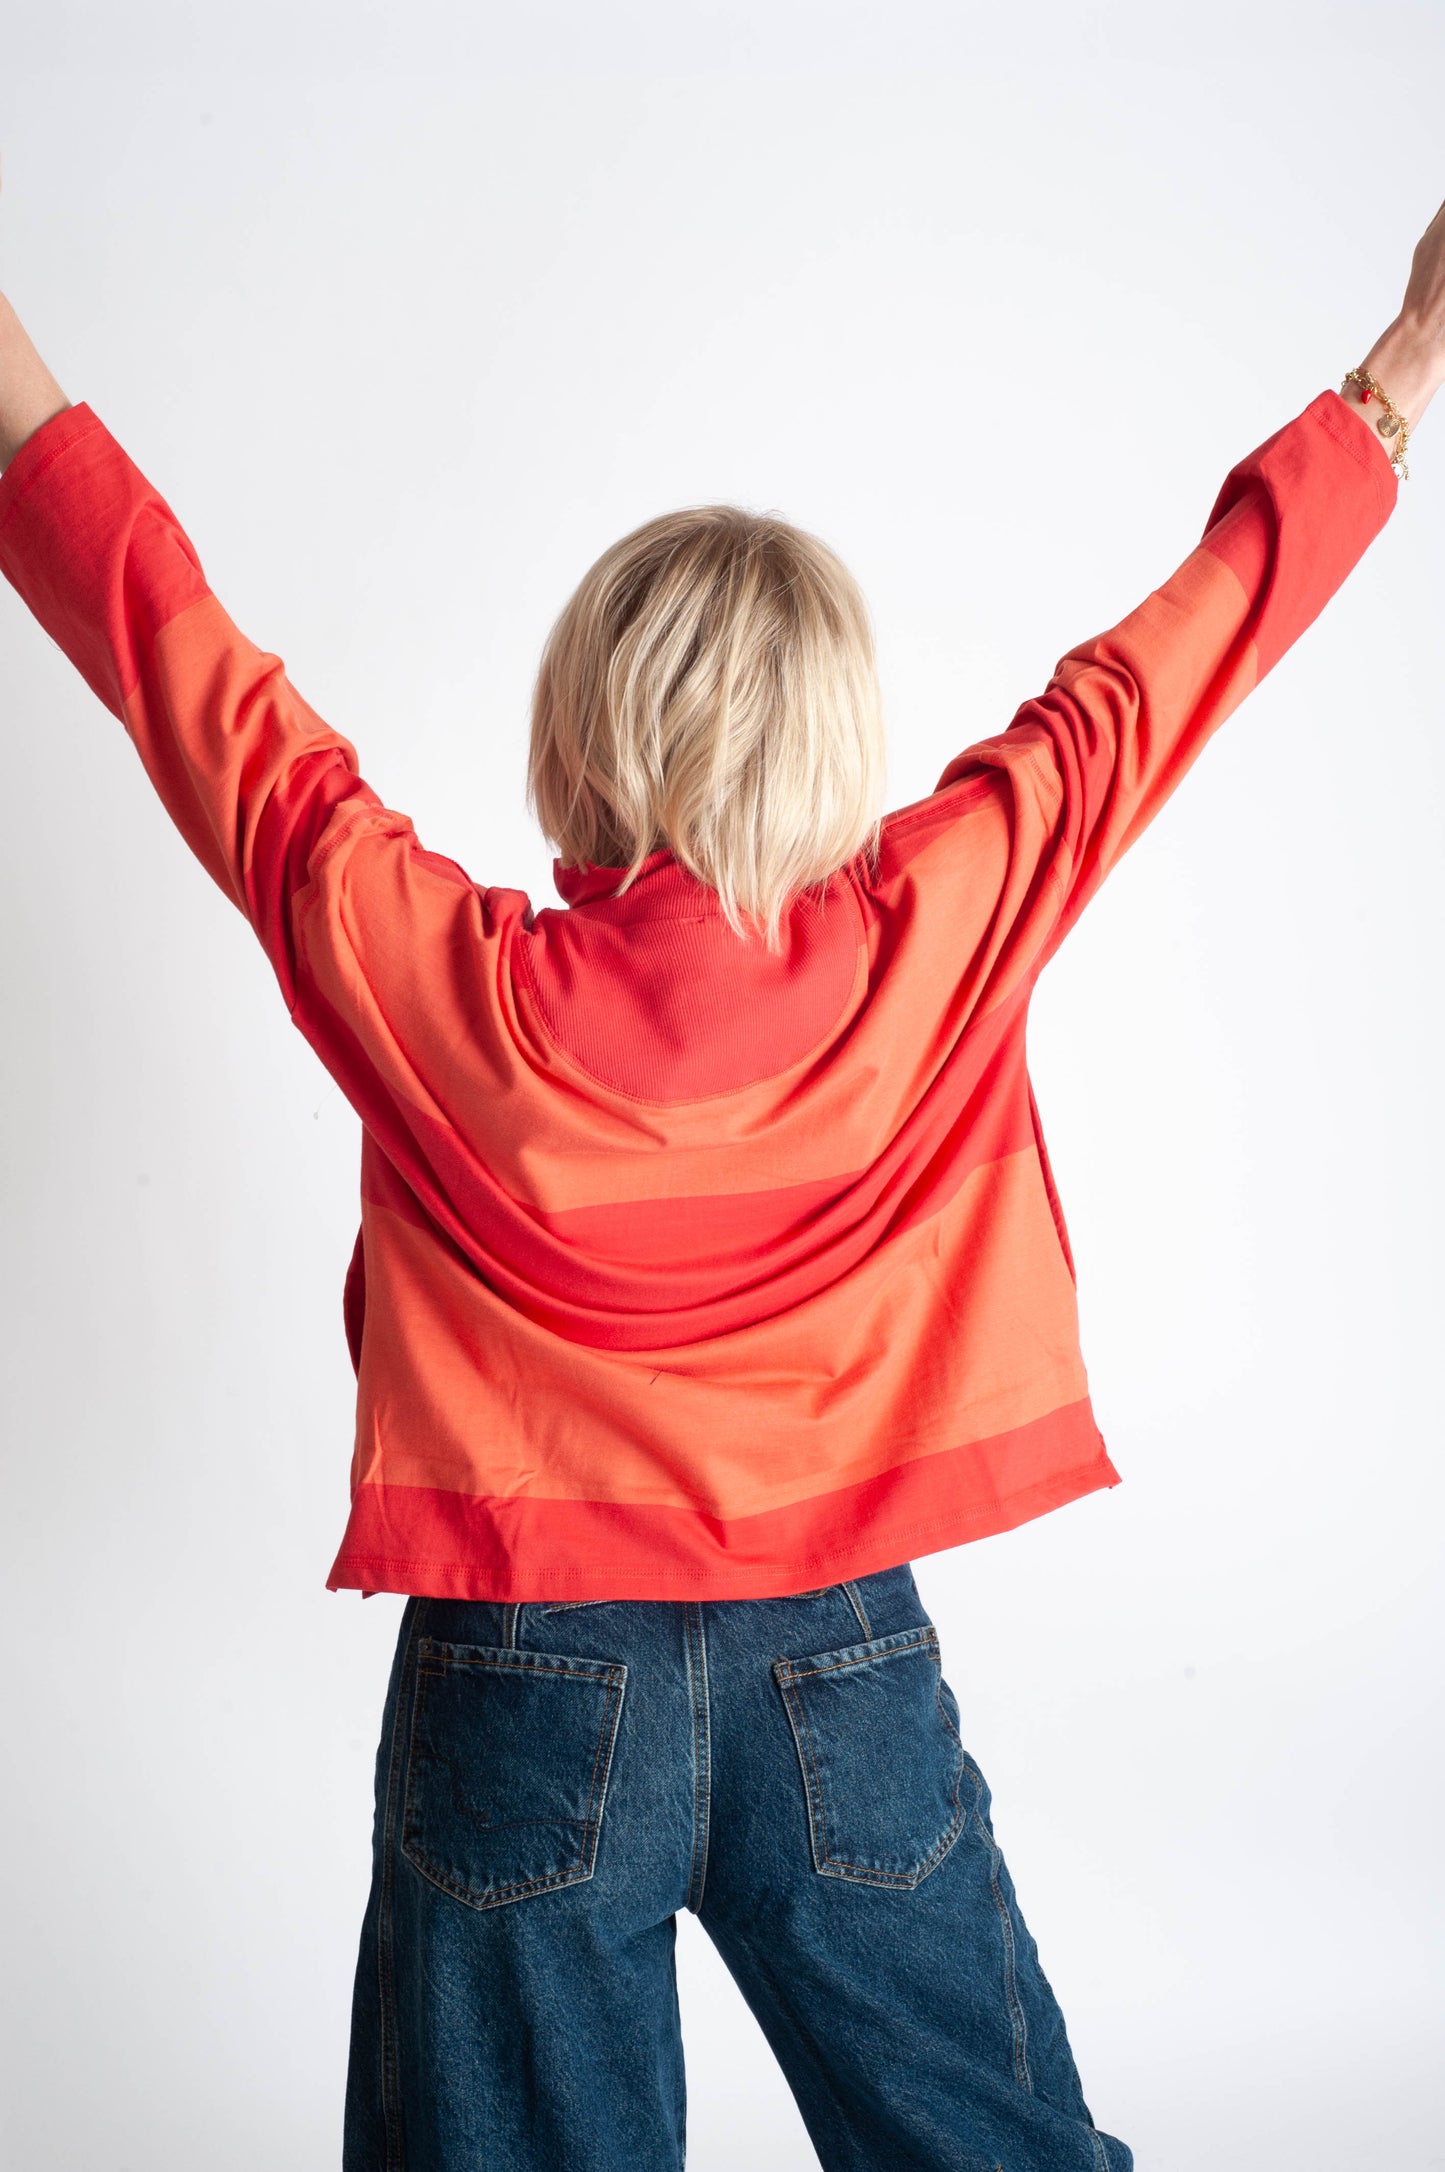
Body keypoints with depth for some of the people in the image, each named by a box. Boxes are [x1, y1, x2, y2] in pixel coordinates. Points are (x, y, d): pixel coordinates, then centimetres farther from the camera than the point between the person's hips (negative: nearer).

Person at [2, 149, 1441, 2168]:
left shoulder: (436, 984, -15)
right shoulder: (938, 939, -12)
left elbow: (206, 685, -5)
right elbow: (1152, 679, -2)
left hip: (527, 1697, -1)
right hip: (853, 1687, 1)